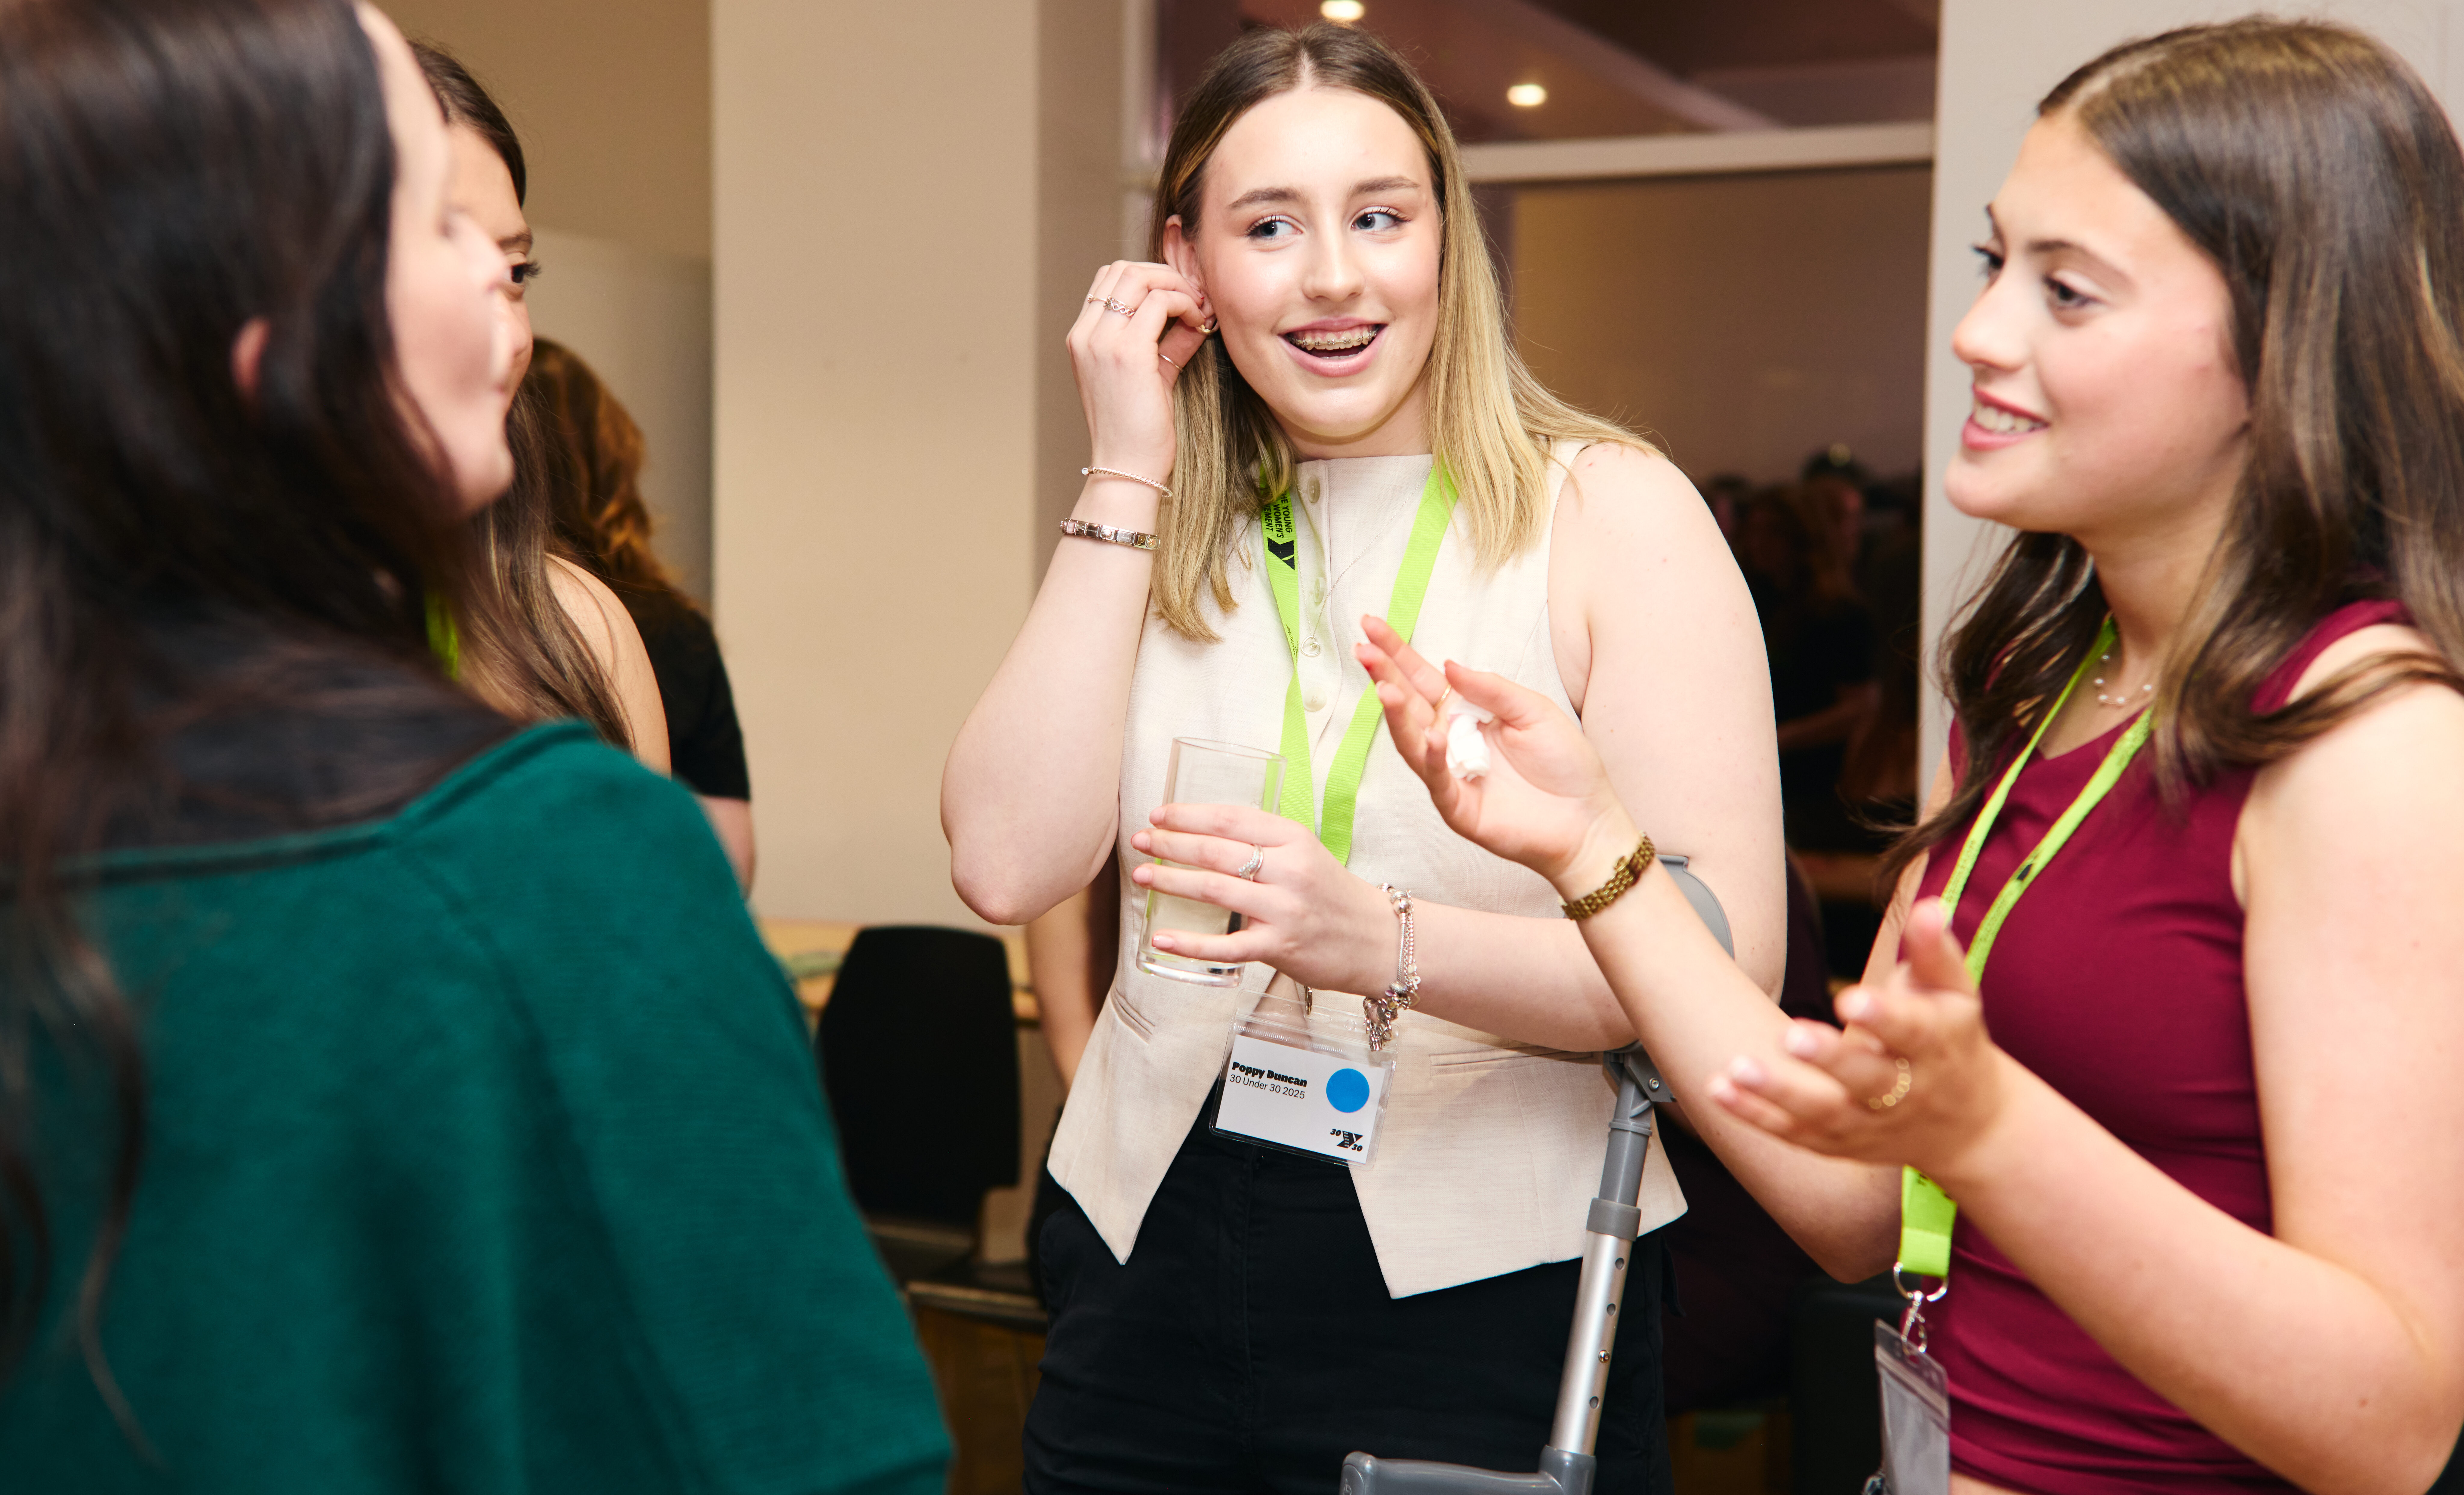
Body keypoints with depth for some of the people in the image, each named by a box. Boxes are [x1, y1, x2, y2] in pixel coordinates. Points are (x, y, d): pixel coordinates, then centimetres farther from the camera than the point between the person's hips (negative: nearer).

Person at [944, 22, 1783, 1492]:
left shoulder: (1614, 511, -8)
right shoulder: (1163, 538, 3)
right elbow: (1009, 867, -11)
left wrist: (1385, 942, -32)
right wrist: (1126, 477, -10)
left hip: (1482, 1296, -3)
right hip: (1150, 1273, 4)